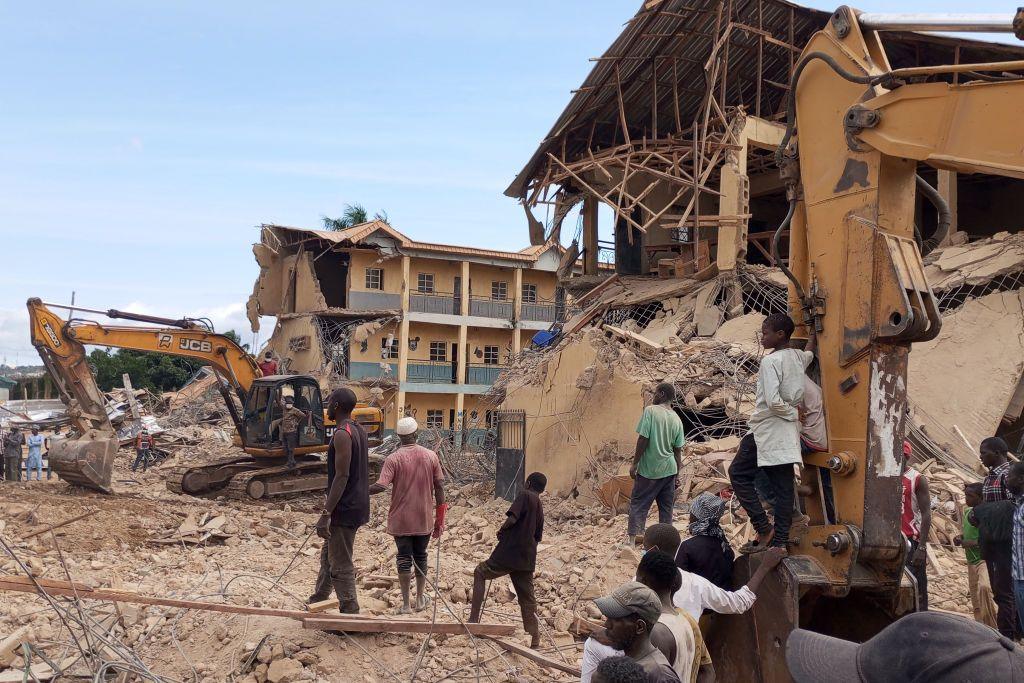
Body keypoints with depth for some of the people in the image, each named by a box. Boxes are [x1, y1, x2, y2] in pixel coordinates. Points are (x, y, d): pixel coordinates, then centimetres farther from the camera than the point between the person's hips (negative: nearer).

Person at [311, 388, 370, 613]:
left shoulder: (342, 434, -19)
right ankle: (317, 602, 36)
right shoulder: (359, 430, 11)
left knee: (340, 566, -3)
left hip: (345, 510, -10)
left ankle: (350, 615, 1)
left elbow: (341, 476, -24)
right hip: (358, 504, 10)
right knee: (328, 555, 23)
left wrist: (326, 514, -24)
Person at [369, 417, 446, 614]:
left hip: (401, 519, -2)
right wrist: (439, 520, 7)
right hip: (424, 519, 2)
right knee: (420, 557, 16)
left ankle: (406, 604, 8)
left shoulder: (393, 459, -11)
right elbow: (439, 488, 0)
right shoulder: (431, 456, -2)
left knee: (404, 558, 5)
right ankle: (420, 599, 27)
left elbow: (380, 486, -21)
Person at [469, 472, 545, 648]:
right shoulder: (540, 507, 17)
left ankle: (474, 619, 4)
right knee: (527, 598, 12)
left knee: (480, 572, 12)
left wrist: (501, 531, -1)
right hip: (528, 559, 7)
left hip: (509, 553, -6)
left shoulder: (524, 495, -5)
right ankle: (535, 640, 9)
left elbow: (512, 518, -18)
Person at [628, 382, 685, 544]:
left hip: (649, 469, -5)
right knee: (666, 507, 13)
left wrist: (634, 464, -8)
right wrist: (676, 474, 16)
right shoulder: (677, 419, 5)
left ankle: (632, 539, -5)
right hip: (669, 470, 5)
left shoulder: (650, 411, -11)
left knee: (638, 504, 2)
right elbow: (678, 450, 7)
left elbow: (643, 439, -15)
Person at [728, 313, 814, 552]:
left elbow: (772, 401, -25)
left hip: (767, 428, -8)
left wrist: (791, 412, -10)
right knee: (783, 486, 6)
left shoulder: (770, 361, -16)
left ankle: (764, 527, -2)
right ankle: (780, 540, 8)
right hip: (788, 433, 8)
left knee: (739, 474, 5)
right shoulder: (799, 357, 7)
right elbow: (810, 351, 35)